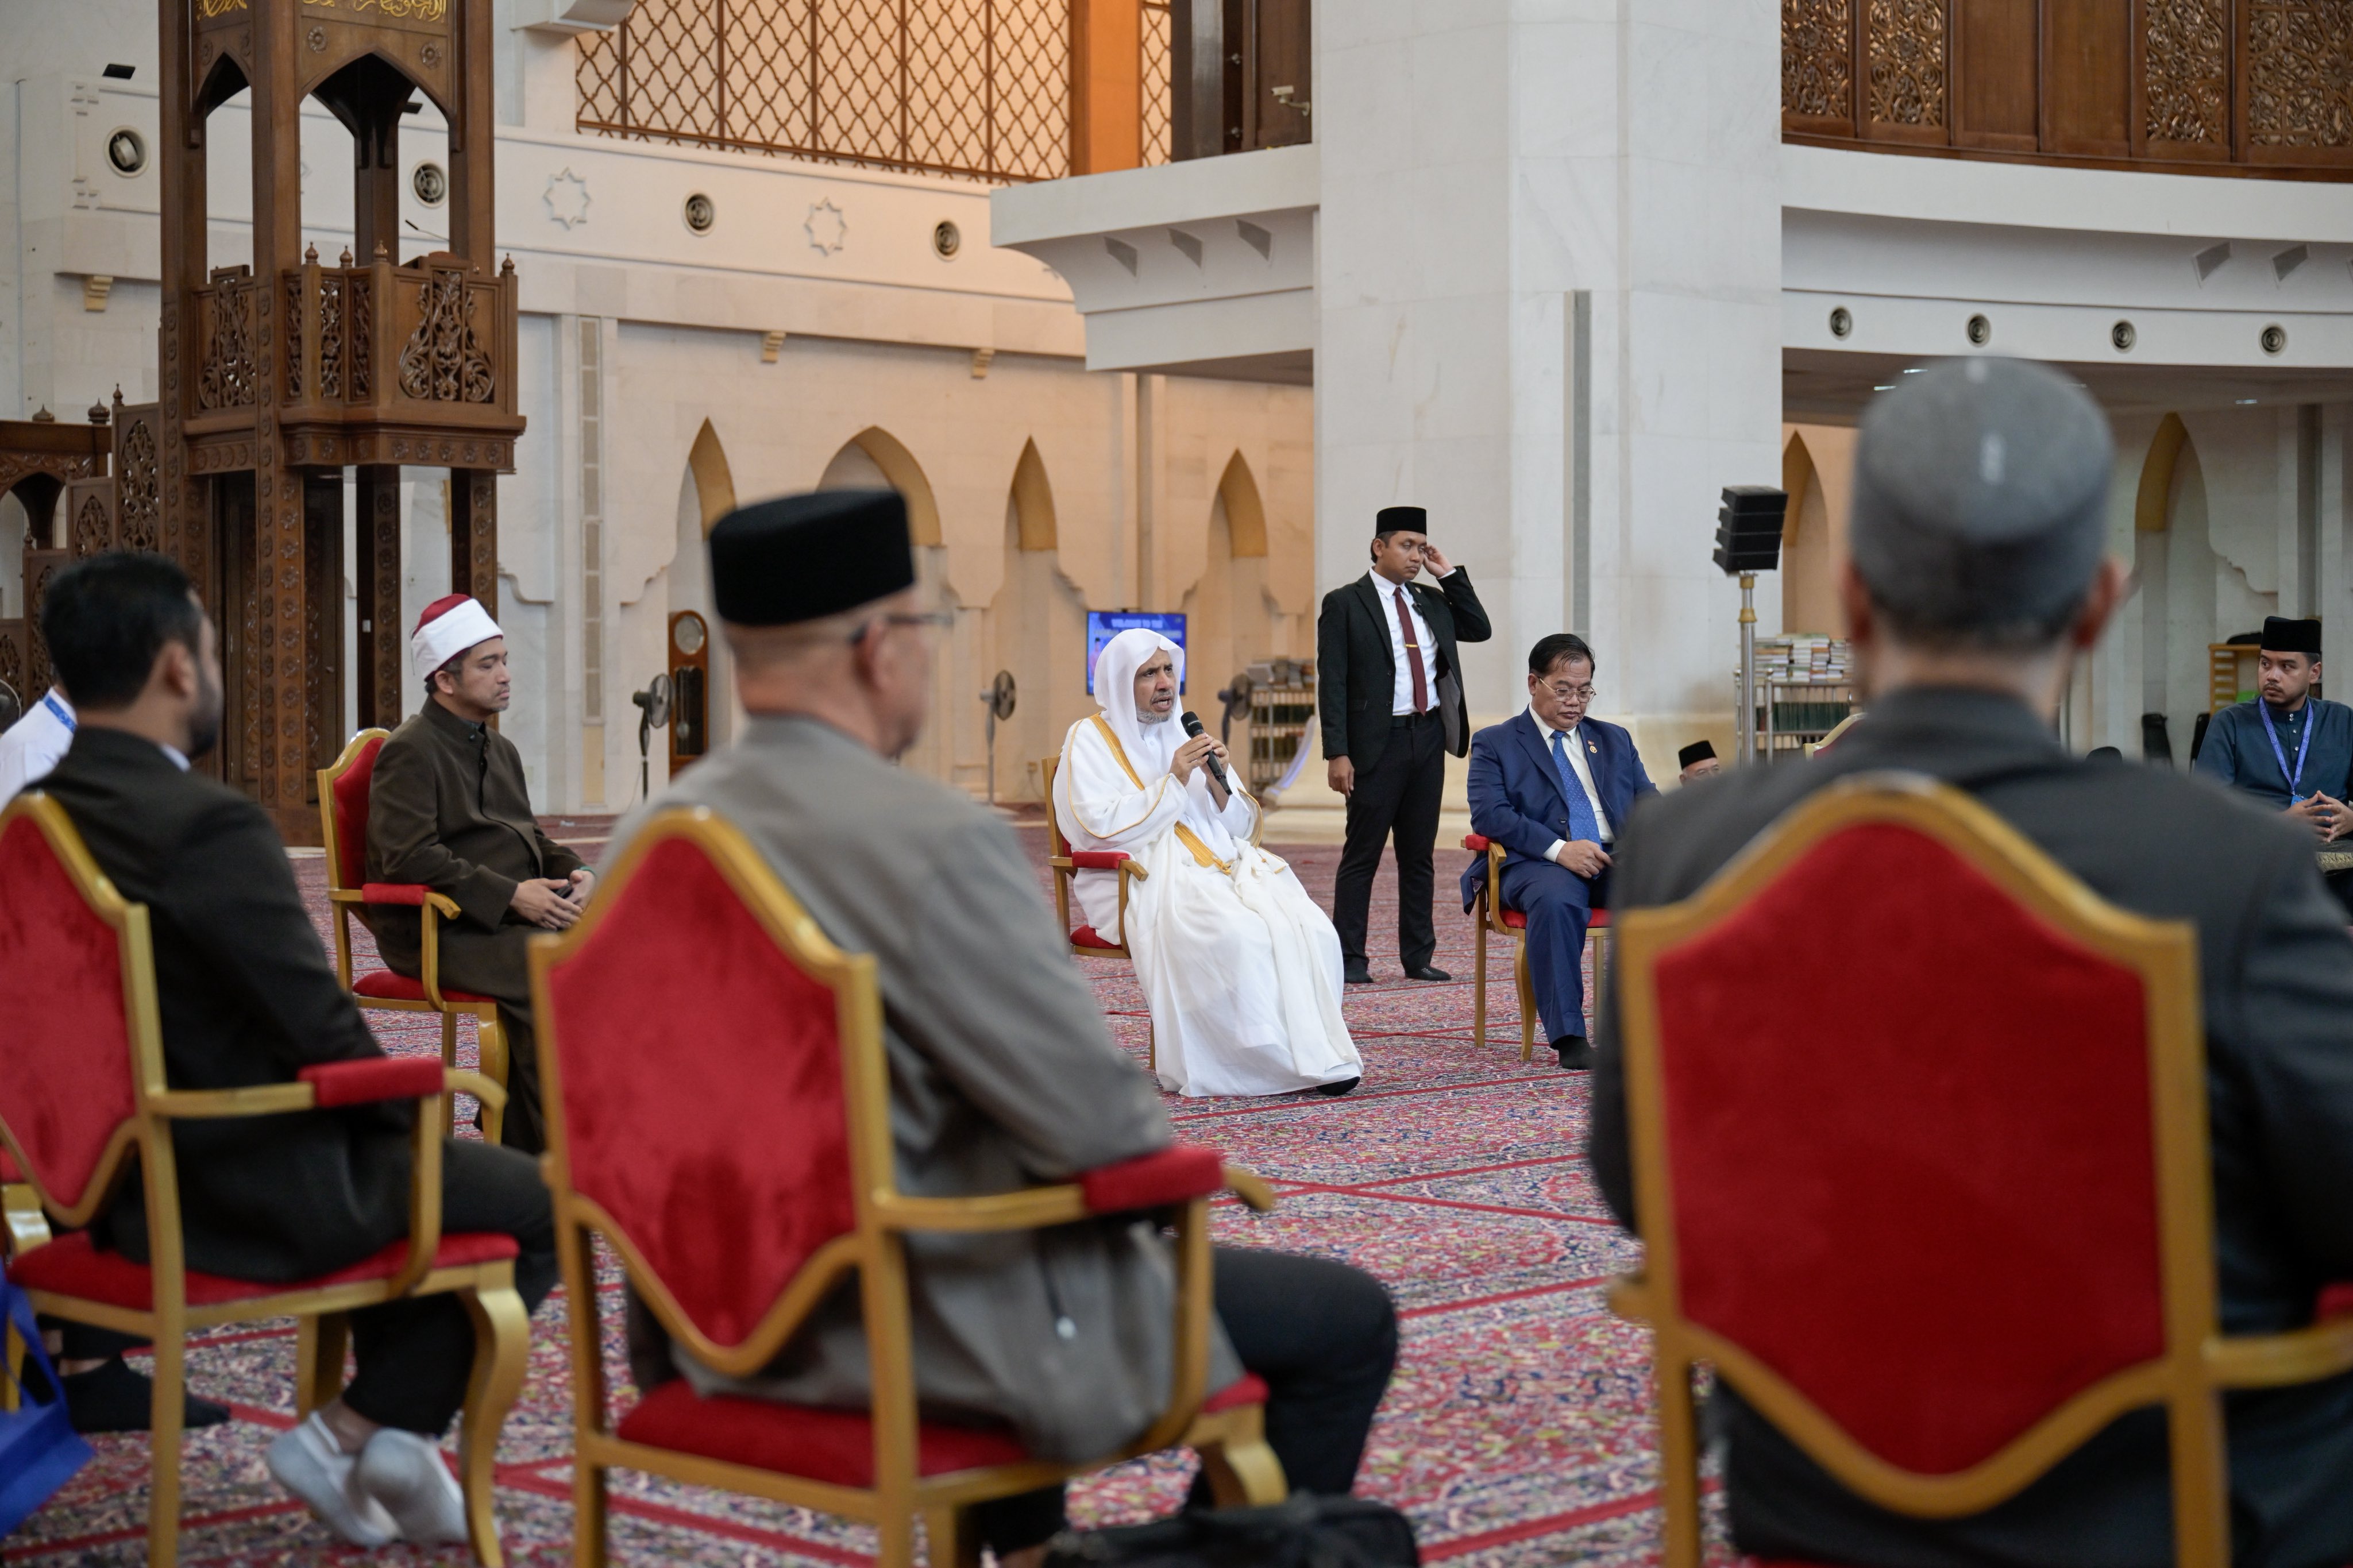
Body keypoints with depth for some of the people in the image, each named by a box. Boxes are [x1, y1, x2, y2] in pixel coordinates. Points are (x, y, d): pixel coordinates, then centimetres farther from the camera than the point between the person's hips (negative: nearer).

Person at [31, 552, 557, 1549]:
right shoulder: (210, 828, -25)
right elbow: (324, 1034, -22)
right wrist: (410, 1110, -1)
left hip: (125, 1181, 9)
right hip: (253, 1197, -9)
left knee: (408, 1166, 32)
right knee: (543, 1205, 9)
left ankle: (391, 1447, 31)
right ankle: (359, 1431, 9)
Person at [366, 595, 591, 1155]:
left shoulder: (500, 749, 22)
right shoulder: (409, 752, -7)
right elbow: (410, 859, -18)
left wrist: (576, 872, 3)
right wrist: (509, 894, -21)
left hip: (513, 915, 8)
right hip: (435, 931, -8)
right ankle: (541, 1150, -24)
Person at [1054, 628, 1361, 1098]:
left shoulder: (1188, 735, 21)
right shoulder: (1089, 741, 4)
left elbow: (1243, 827, 18)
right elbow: (1101, 826, -11)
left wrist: (1219, 786, -3)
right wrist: (1173, 781, -11)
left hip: (1225, 866, 6)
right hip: (1145, 882, -6)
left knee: (1311, 931, -23)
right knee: (1240, 937, -34)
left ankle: (1316, 1052, -22)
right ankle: (1268, 1062, -27)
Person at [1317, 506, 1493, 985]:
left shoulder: (1431, 601, 15)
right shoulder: (1344, 604, -3)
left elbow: (1480, 629, 13)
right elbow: (1332, 682, -7)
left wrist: (1449, 574, 7)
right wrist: (1337, 753, -15)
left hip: (1429, 736, 6)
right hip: (1379, 743, -6)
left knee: (1419, 855, 10)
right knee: (1362, 855, -2)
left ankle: (1418, 957, 16)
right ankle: (1350, 959, 3)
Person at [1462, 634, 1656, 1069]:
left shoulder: (1615, 740, 26)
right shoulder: (1494, 743, 11)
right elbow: (1489, 814, -4)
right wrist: (1559, 849, -19)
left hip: (1616, 859, 4)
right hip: (1538, 863, -4)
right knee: (1556, 900, -40)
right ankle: (1568, 1037, -36)